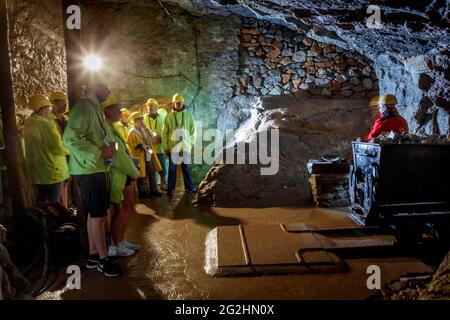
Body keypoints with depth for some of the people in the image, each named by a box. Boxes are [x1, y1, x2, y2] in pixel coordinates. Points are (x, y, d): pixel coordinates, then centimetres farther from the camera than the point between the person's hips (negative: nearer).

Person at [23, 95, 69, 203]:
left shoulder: (28, 124, 7)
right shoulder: (46, 123, -18)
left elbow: (37, 145, 13)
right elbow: (58, 147, -19)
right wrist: (67, 150, 1)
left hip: (36, 170, 8)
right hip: (51, 170, -8)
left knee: (42, 199, 17)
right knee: (54, 201, 1)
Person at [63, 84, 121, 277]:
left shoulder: (94, 108, 16)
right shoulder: (83, 108, -15)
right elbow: (70, 138, -25)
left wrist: (109, 148, 7)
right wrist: (99, 152, -21)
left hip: (96, 169, 10)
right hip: (88, 171, -10)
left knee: (94, 214, 15)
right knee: (98, 215, -2)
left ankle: (93, 256, 26)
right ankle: (103, 259, 10)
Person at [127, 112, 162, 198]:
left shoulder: (143, 130, 15)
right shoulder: (132, 132, -10)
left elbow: (151, 139, 9)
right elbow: (130, 144, -16)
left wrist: (146, 129, -1)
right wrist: (140, 146, -26)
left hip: (148, 156, 7)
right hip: (140, 157, -7)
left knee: (152, 173, 11)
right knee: (142, 176, 2)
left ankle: (153, 190, 22)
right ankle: (143, 192, 14)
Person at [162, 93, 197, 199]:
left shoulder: (188, 114, 1)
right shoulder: (169, 116, 0)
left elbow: (193, 129, 5)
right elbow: (165, 132, 3)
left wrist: (192, 142, 0)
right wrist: (166, 146, 0)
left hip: (186, 146, 1)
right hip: (173, 146, -1)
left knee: (186, 167, 12)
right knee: (172, 168, 5)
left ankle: (188, 186, 25)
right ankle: (170, 189, 12)